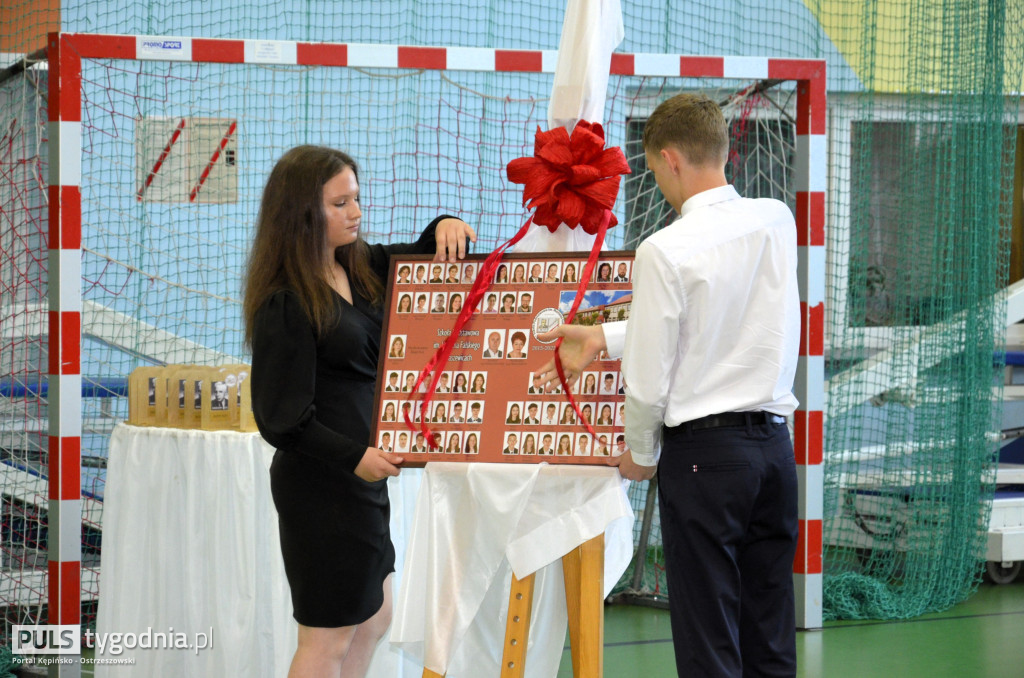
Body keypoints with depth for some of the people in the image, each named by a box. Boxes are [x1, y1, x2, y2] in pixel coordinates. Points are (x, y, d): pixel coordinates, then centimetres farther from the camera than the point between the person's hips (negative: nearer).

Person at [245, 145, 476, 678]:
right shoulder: (284, 304, -18)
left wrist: (446, 227, -3)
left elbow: (422, 257, 20)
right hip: (322, 484, -9)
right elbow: (282, 420, -19)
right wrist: (355, 457, -29)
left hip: (362, 477, 9)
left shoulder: (358, 266, 6)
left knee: (372, 619, 19)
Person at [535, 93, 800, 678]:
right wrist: (602, 337, 20)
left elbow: (649, 381, -11)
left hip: (704, 453, -6)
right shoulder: (777, 222, 3)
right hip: (775, 443, 6)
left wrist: (642, 454, 9)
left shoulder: (665, 251, -14)